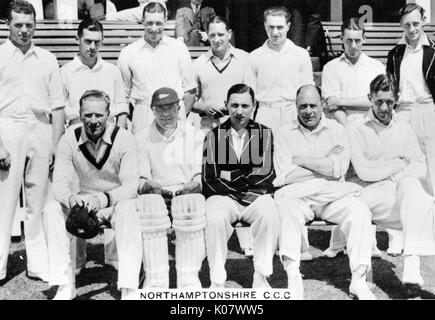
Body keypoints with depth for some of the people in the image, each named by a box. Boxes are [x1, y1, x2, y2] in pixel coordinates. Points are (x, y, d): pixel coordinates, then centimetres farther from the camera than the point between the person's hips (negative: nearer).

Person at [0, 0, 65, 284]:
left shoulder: (47, 60, 12)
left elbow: (58, 107, 11)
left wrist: (55, 146, 3)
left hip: (41, 130, 3)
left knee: (39, 202, 6)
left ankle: (40, 265, 13)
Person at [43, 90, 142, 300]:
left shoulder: (124, 139, -15)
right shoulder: (69, 140, -6)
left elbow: (130, 186, -21)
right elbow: (59, 182, -10)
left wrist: (103, 199, -40)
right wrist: (70, 198, -36)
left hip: (118, 201, -3)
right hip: (85, 201, 3)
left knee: (128, 210, -36)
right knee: (52, 210, -23)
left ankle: (128, 289, -34)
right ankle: (65, 286, -19)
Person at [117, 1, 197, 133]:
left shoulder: (179, 48, 6)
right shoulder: (128, 53, 5)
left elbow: (190, 89, 10)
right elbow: (124, 93, 12)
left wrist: (182, 117, 5)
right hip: (142, 121, 0)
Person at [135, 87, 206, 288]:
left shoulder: (194, 134, 15)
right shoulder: (141, 138, 15)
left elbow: (201, 174, 7)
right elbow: (140, 179, 6)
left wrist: (193, 184, -16)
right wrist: (148, 185, -17)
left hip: (187, 194, 0)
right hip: (157, 195, 0)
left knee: (191, 204, -36)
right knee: (149, 204, -35)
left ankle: (189, 278, -30)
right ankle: (156, 280, -32)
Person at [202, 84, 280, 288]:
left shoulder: (264, 134, 13)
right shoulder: (213, 136, 11)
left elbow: (266, 174, 0)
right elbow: (208, 179, 1)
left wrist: (229, 177, -6)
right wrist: (247, 180, -10)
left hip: (256, 195, 1)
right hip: (223, 196, 0)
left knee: (269, 216, -31)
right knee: (214, 218, -32)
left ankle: (261, 277, -17)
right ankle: (217, 280, -19)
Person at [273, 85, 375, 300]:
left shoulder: (336, 130, 10)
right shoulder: (284, 133, 7)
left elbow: (339, 169, -7)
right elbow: (285, 175, -6)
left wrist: (300, 160, -6)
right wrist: (325, 164, -4)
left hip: (333, 198, 1)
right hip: (298, 196, -1)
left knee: (360, 211, -26)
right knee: (286, 207, -34)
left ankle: (359, 281, -24)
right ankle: (293, 277, -36)